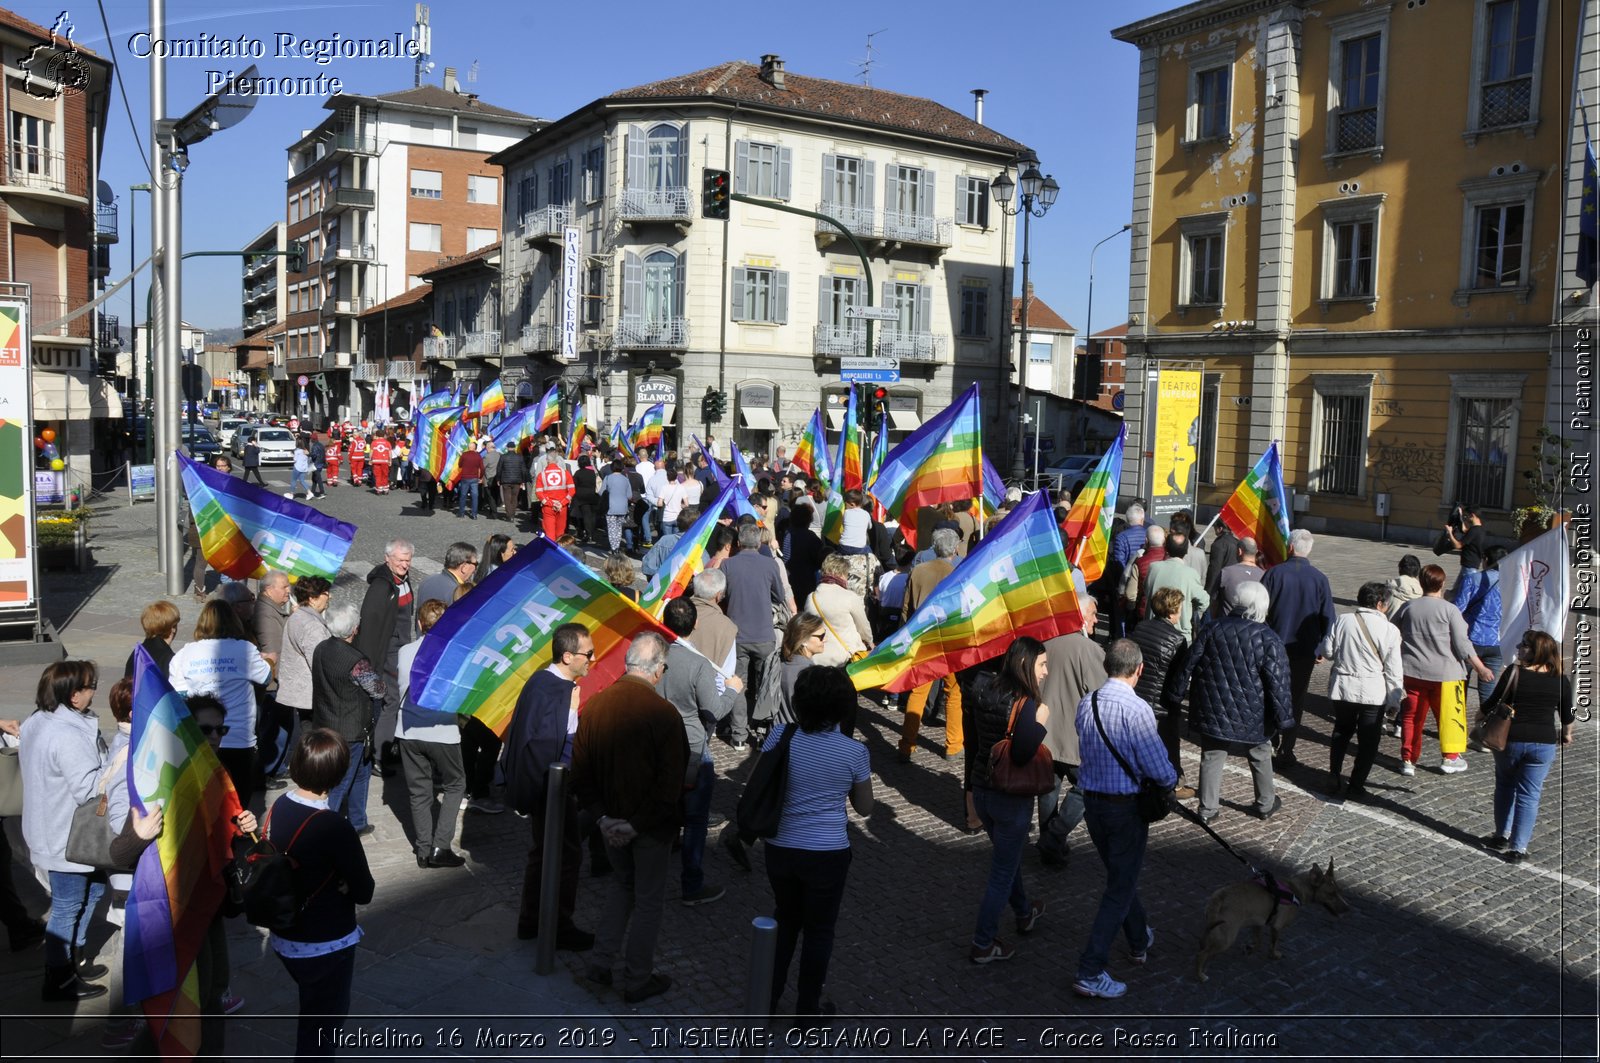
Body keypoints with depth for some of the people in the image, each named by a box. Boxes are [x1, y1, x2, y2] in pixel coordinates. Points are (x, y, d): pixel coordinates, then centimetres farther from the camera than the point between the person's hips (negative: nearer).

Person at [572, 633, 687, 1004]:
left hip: (611, 823, 5)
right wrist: (638, 824, -13)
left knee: (622, 884, 27)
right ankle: (637, 981, 24)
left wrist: (603, 814, 0)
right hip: (651, 826, -5)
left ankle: (601, 963, 31)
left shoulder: (593, 705, -7)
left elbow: (580, 771, -1)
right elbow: (670, 783, -22)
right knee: (648, 900, 12)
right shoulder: (663, 713, -23)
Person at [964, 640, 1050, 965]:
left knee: (1008, 856, 28)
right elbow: (1022, 755, -32)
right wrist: (1041, 723, -20)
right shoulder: (1026, 704, -24)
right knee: (1002, 872, 8)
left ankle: (1025, 913, 50)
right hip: (1011, 800, -7)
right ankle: (982, 945, 18)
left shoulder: (984, 693, -2)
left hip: (981, 791, 7)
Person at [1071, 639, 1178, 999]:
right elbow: (1159, 769, -19)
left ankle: (1139, 942, 47)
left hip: (1091, 803, 7)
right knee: (1120, 888, 4)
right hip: (1126, 807, -6)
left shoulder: (1086, 704, -2)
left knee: (1120, 875, 25)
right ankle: (1090, 973, 3)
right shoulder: (1137, 710, -22)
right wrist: (1171, 780, 2)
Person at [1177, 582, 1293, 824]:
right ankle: (1266, 804, 34)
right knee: (1260, 755, 20)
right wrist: (1283, 718, -6)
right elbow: (1278, 682, -13)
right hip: (1252, 716, -1)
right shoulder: (1268, 639, -14)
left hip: (1213, 711, 2)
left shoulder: (1211, 630, -5)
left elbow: (1190, 665, 2)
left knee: (1211, 757, 11)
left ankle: (1207, 809, 14)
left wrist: (1182, 692, 14)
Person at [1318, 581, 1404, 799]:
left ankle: (1334, 777, 20)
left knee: (1341, 732, 22)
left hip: (1342, 687, 3)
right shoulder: (1389, 630, -11)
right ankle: (1356, 786, 11)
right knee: (1368, 740, 10)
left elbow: (1328, 651, 3)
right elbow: (1393, 668, -10)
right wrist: (1395, 698, -2)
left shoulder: (1342, 621, -3)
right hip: (1372, 691, -3)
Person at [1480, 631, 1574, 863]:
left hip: (1510, 739, -1)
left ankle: (1502, 836, 23)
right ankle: (1518, 848, 7)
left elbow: (1492, 704, -6)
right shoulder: (1560, 680, -1)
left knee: (1505, 786, 20)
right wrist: (1567, 735, 30)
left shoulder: (1514, 672, -11)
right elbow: (1566, 716, 10)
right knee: (1528, 795, 8)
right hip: (1544, 744, 2)